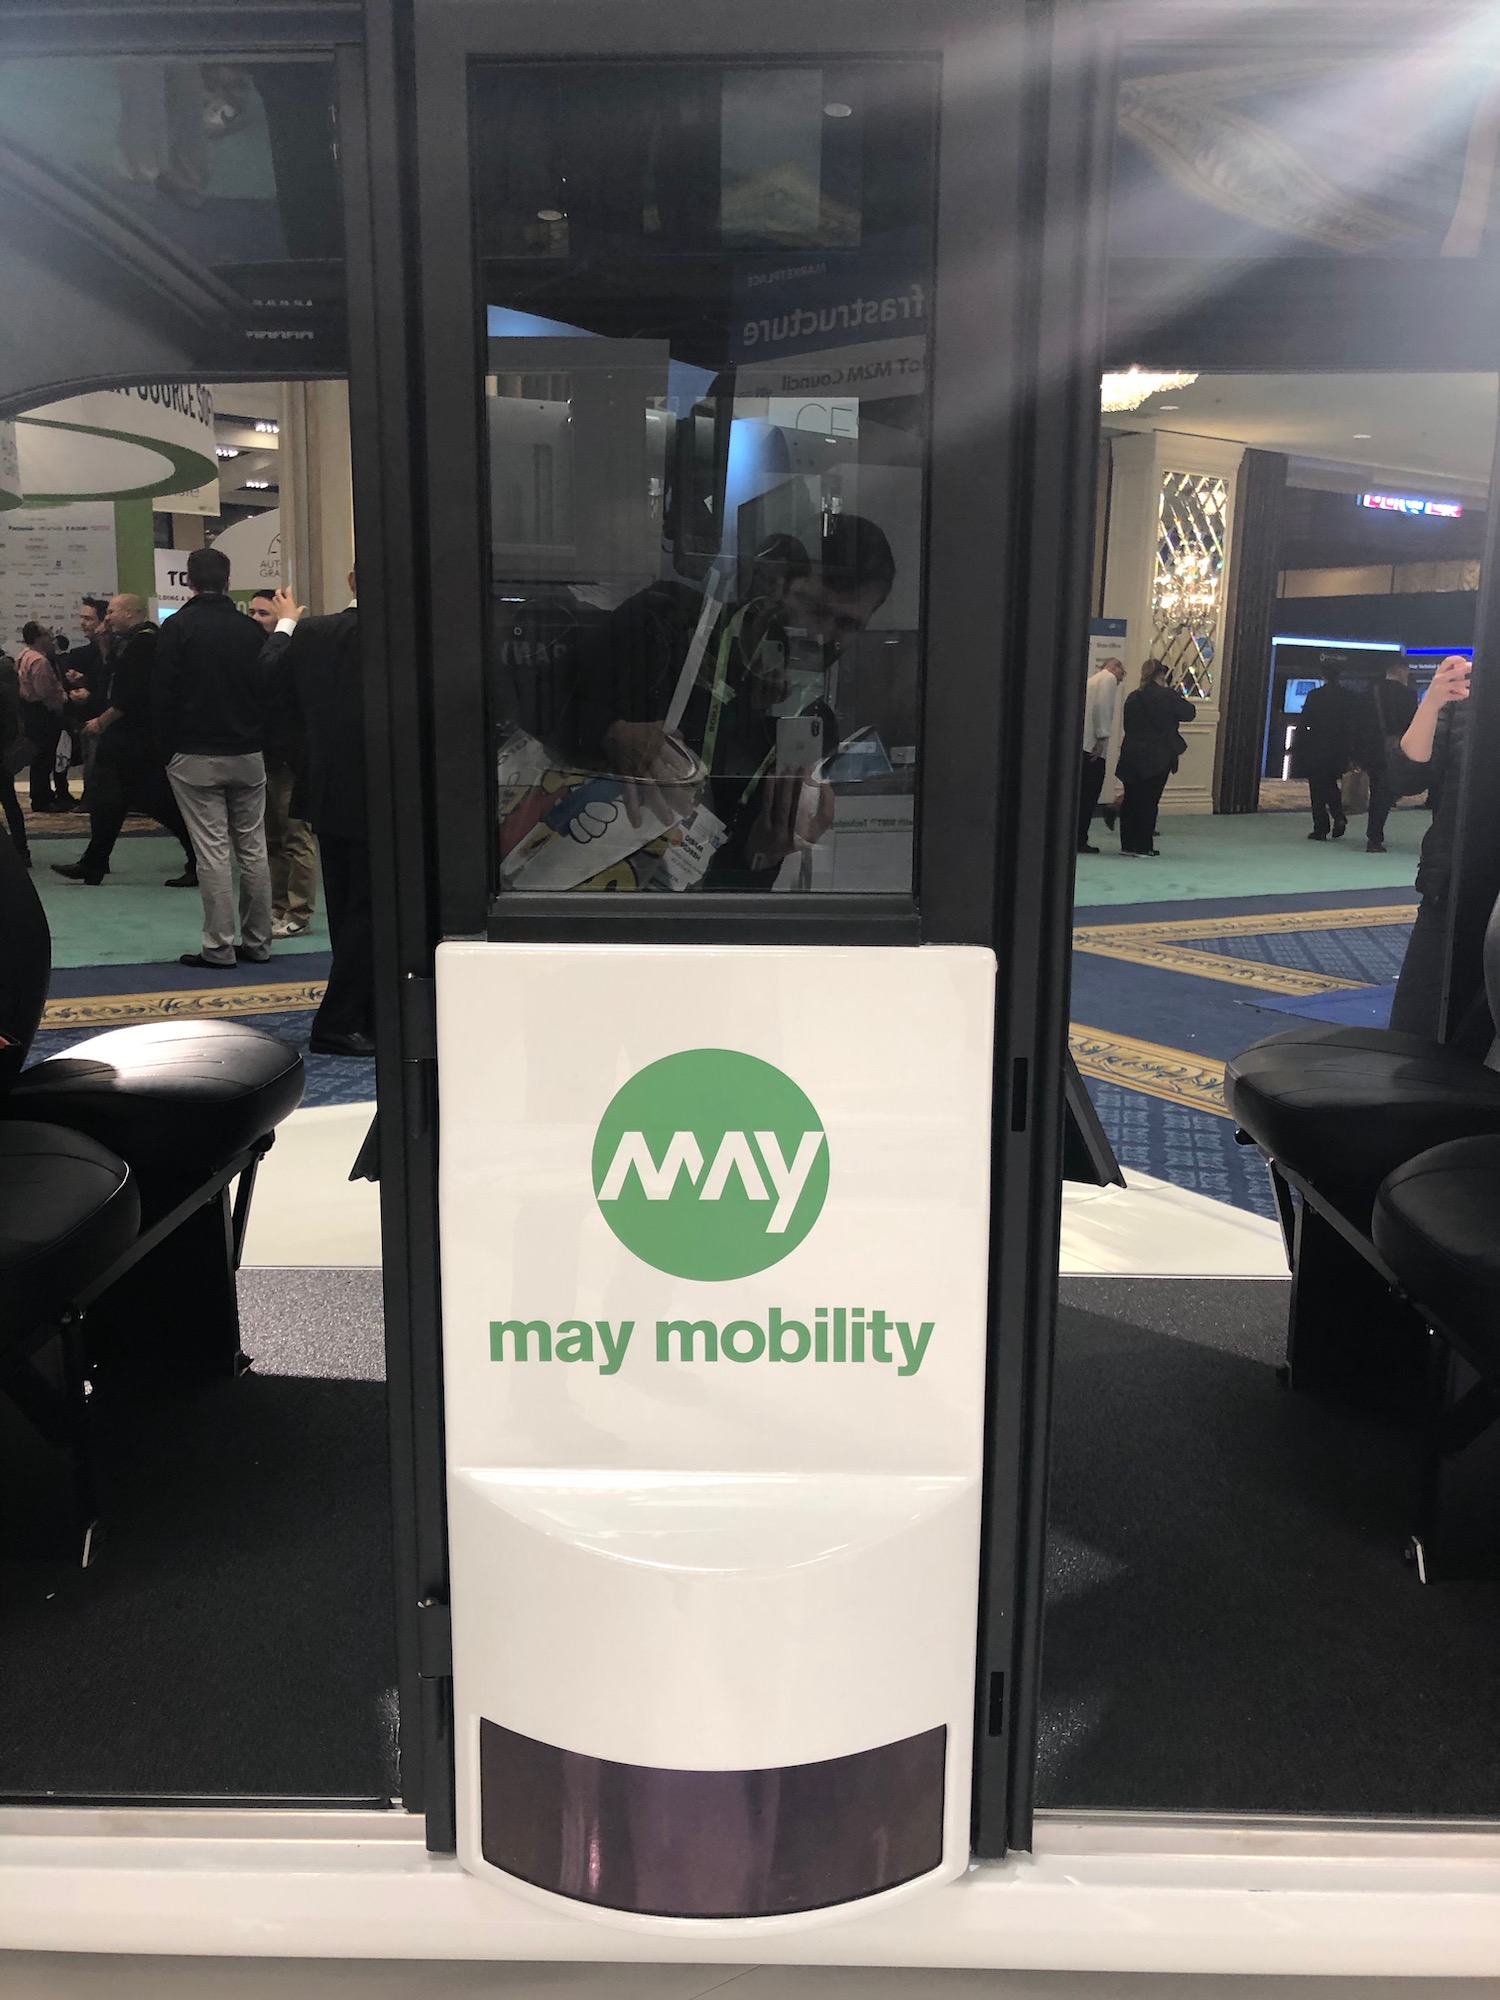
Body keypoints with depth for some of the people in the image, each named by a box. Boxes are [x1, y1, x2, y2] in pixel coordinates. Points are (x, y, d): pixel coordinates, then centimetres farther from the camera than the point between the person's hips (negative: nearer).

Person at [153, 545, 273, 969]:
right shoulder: (251, 629, 3)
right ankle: (257, 941, 13)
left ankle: (219, 946, -2)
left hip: (195, 758, -3)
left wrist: (166, 749, 2)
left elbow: (162, 694, -7)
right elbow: (267, 689, 7)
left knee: (212, 851, -3)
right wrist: (258, 738, 14)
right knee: (253, 849, 8)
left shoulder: (178, 627, -6)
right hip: (248, 756, 4)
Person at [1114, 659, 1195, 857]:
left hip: (1131, 757, 5)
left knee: (1131, 800, 9)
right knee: (1149, 800, 1)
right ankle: (1143, 845, 3)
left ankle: (1128, 844, 12)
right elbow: (1189, 713, 0)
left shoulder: (1132, 698, 5)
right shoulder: (1167, 696, -10)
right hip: (1157, 757, -5)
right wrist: (1182, 699, 13)